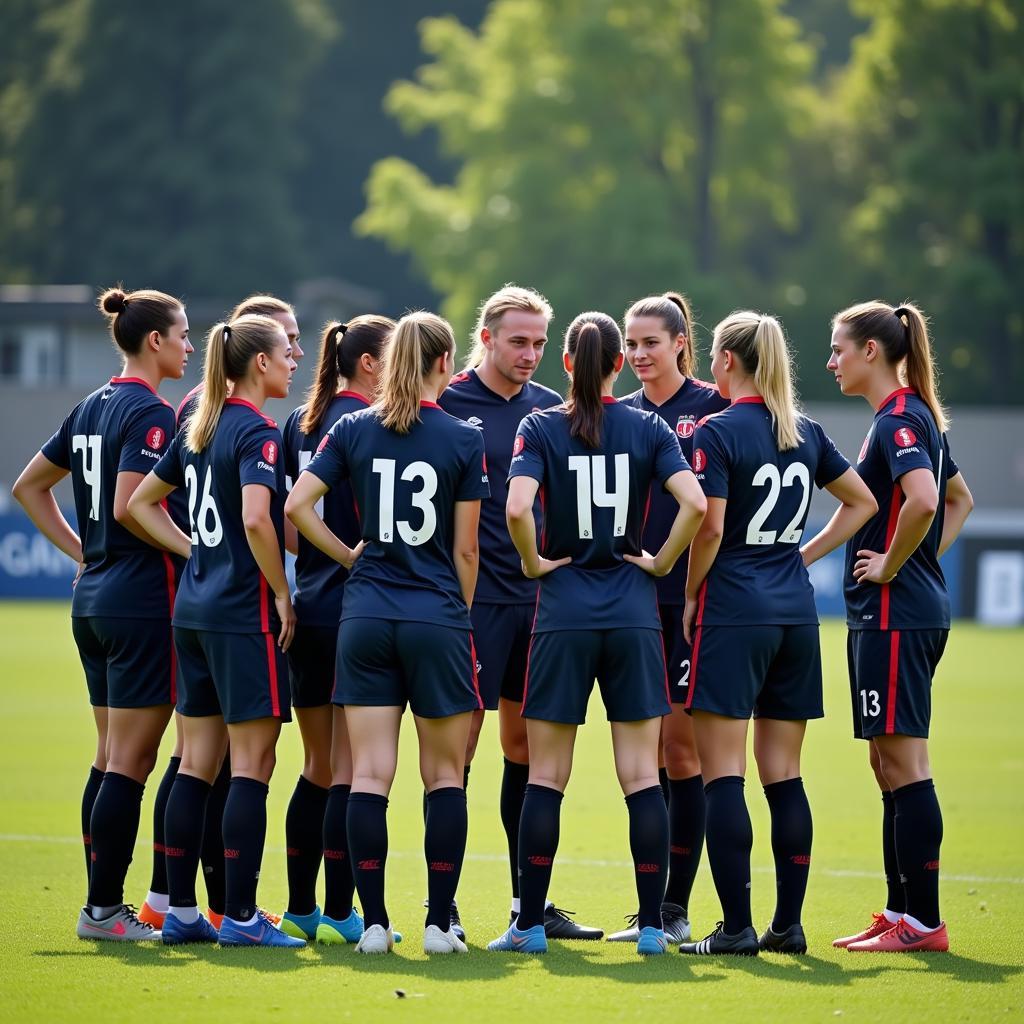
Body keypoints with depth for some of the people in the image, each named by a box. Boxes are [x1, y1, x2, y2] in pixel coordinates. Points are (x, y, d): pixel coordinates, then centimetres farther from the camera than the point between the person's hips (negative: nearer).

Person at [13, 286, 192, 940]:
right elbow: (129, 507, -23)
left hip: (94, 597, 9)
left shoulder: (94, 407, 13)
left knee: (111, 758, 12)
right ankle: (104, 908, -4)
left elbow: (29, 486, 20)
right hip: (143, 600, -9)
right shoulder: (151, 413, -13)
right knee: (130, 762, -5)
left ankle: (103, 904, 14)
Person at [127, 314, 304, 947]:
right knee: (252, 765, -4)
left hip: (195, 610, 8)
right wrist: (282, 594, -14)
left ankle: (181, 911, 11)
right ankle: (241, 918, -4)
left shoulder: (201, 429, 13)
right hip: (245, 615, -8)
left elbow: (142, 502, 20)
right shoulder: (258, 432, -12)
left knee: (197, 764, 10)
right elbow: (256, 519, -25)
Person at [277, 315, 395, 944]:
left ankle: (301, 909, 15)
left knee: (318, 767, 13)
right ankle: (339, 913, -4)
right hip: (357, 606, -8)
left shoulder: (301, 422, 12)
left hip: (309, 604, 8)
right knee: (351, 768, -4)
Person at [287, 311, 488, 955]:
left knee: (367, 773, 3)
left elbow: (298, 504, -4)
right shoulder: (465, 439, -4)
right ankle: (440, 922, 3)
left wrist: (349, 557, 8)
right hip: (438, 618, -2)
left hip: (366, 615, 2)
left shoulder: (353, 430, 3)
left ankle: (374, 922, 0)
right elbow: (465, 549, -2)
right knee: (445, 774, 7)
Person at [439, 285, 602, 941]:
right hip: (473, 597, -5)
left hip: (536, 597, 5)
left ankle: (530, 900, 15)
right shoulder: (448, 403, -5)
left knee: (526, 744, 9)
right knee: (460, 742, -4)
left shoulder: (550, 408, 10)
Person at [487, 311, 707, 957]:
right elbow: (695, 503, -12)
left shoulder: (541, 428, -2)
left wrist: (536, 562, -2)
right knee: (642, 775, 3)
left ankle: (529, 925, 5)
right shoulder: (648, 429, 2)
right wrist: (661, 563, 1)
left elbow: (517, 508, -18)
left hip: (563, 615, -1)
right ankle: (652, 925, 2)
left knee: (546, 777, 5)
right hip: (634, 616, 1)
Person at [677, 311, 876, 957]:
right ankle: (789, 923, 9)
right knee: (784, 775, 9)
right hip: (797, 613, 6)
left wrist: (690, 592, -2)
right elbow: (862, 503, 19)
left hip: (732, 613, -6)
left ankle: (737, 927, -7)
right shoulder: (806, 433, 10)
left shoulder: (718, 432, -9)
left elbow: (711, 526, -16)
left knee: (723, 774, -4)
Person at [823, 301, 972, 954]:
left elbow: (923, 500, -31)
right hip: (916, 609, 10)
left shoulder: (897, 421, -14)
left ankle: (924, 923, -7)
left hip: (893, 613, -10)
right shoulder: (918, 417, 16)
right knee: (889, 764, 12)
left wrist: (890, 566, -17)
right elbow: (960, 499, 29)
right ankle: (901, 913, 16)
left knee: (904, 761, -8)